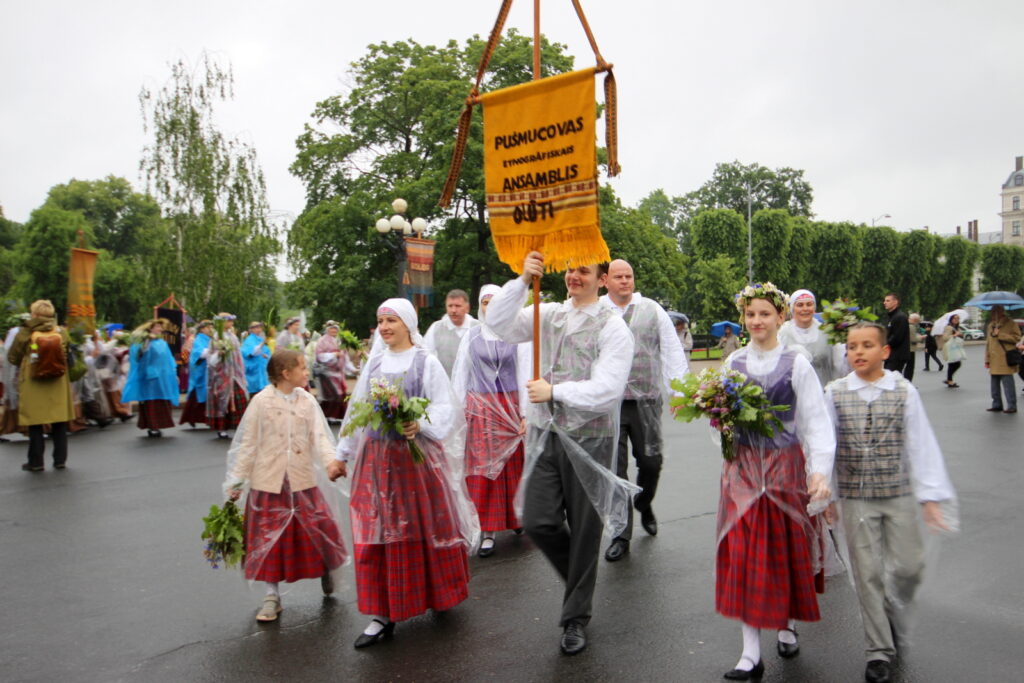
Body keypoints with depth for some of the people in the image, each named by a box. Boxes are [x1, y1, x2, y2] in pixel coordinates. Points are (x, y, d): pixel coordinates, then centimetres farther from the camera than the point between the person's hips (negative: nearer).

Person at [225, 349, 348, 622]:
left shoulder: (307, 400, 0)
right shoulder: (262, 401, -8)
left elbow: (319, 436, -5)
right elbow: (247, 443, -4)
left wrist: (331, 460, -24)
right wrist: (236, 481, -3)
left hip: (303, 480, 2)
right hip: (269, 482, -2)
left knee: (319, 528, 3)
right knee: (269, 538, 7)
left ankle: (326, 570, 34)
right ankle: (272, 596, 22)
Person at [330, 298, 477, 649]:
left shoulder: (426, 362, -4)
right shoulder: (374, 362, 11)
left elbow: (445, 407, -11)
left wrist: (421, 424, -31)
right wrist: (342, 455, 17)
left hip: (417, 454, -4)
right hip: (376, 457, 4)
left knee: (427, 526, 6)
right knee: (377, 533, 3)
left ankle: (438, 594, 30)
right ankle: (383, 615, 12)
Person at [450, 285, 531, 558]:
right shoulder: (471, 336, 5)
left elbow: (525, 374, -3)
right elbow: (460, 375, 8)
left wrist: (525, 412, -7)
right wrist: (460, 409, 3)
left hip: (511, 406, -1)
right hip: (480, 408, 1)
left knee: (513, 464, 7)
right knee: (483, 466, 2)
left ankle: (517, 516, 29)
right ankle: (488, 530, 9)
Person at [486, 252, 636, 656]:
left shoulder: (612, 328, -7)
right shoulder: (548, 315, 6)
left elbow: (608, 389, -17)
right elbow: (498, 323, -7)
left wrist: (555, 390, -20)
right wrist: (523, 280, -17)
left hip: (589, 438, -4)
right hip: (544, 433, 4)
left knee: (584, 531, 8)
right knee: (537, 522, 4)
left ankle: (576, 619, 28)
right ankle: (579, 581, 36)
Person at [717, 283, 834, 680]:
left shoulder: (796, 363, -3)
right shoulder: (734, 362, 6)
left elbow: (815, 421, -7)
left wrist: (819, 470, -17)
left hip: (784, 465, -2)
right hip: (742, 467, 2)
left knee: (785, 550, 8)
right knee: (744, 553, -1)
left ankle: (788, 625, 35)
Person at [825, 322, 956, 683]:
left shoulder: (904, 391, -3)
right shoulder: (835, 393, -2)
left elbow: (922, 444, -3)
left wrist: (931, 496, -5)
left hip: (899, 494, 0)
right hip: (855, 497, 0)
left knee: (909, 566, 6)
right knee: (868, 573, 4)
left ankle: (893, 617, 38)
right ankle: (879, 651, 18)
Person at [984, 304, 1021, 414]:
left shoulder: (1010, 323, 0)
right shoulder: (991, 325, 18)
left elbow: (1016, 337, -8)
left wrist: (1000, 335, -15)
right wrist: (987, 359, 15)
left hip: (1006, 360, -6)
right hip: (994, 361, 6)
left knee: (1008, 383, -6)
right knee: (994, 384, 10)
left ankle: (1011, 406, 2)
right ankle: (997, 405, 20)